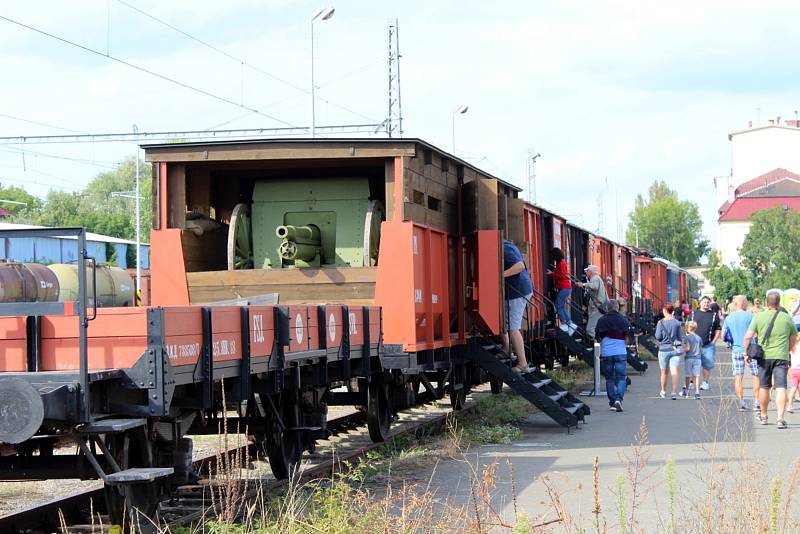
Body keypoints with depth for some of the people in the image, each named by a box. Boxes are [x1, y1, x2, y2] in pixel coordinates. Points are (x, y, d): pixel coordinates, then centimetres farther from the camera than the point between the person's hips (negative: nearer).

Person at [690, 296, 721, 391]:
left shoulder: (714, 315, 5)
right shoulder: (694, 314, 9)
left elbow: (718, 330, 6)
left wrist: (713, 342, -3)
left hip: (708, 345, -1)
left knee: (707, 365, 2)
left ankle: (705, 383, 11)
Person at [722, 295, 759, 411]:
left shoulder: (728, 318, 5)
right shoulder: (749, 316, -7)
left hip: (736, 350, 3)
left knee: (738, 377, 5)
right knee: (756, 376, 6)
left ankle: (741, 402, 1)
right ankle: (756, 402, 3)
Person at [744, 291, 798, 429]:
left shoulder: (759, 317, -1)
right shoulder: (787, 318, 2)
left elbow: (748, 337, -5)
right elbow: (793, 341, 13)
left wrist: (747, 353, 7)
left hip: (764, 356, 1)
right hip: (781, 357, -1)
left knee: (764, 387, 16)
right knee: (781, 387, -5)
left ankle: (763, 416, 30)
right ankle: (780, 418, -17)